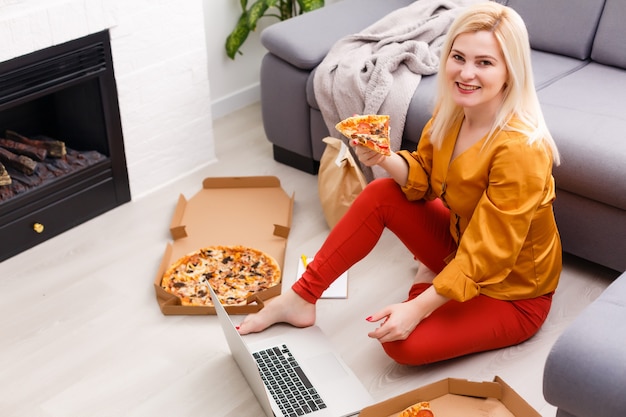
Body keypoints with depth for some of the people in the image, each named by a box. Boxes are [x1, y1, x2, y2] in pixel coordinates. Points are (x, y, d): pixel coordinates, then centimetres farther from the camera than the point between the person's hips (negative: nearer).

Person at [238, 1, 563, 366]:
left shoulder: (519, 149, -31)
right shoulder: (452, 110, -9)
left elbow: (487, 254, -29)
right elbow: (424, 181, -1)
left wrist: (417, 308, -31)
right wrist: (384, 159, -22)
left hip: (512, 292, -6)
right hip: (461, 246, 7)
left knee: (404, 343, -26)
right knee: (381, 195, -12)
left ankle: (434, 279, 5)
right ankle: (300, 299, -2)